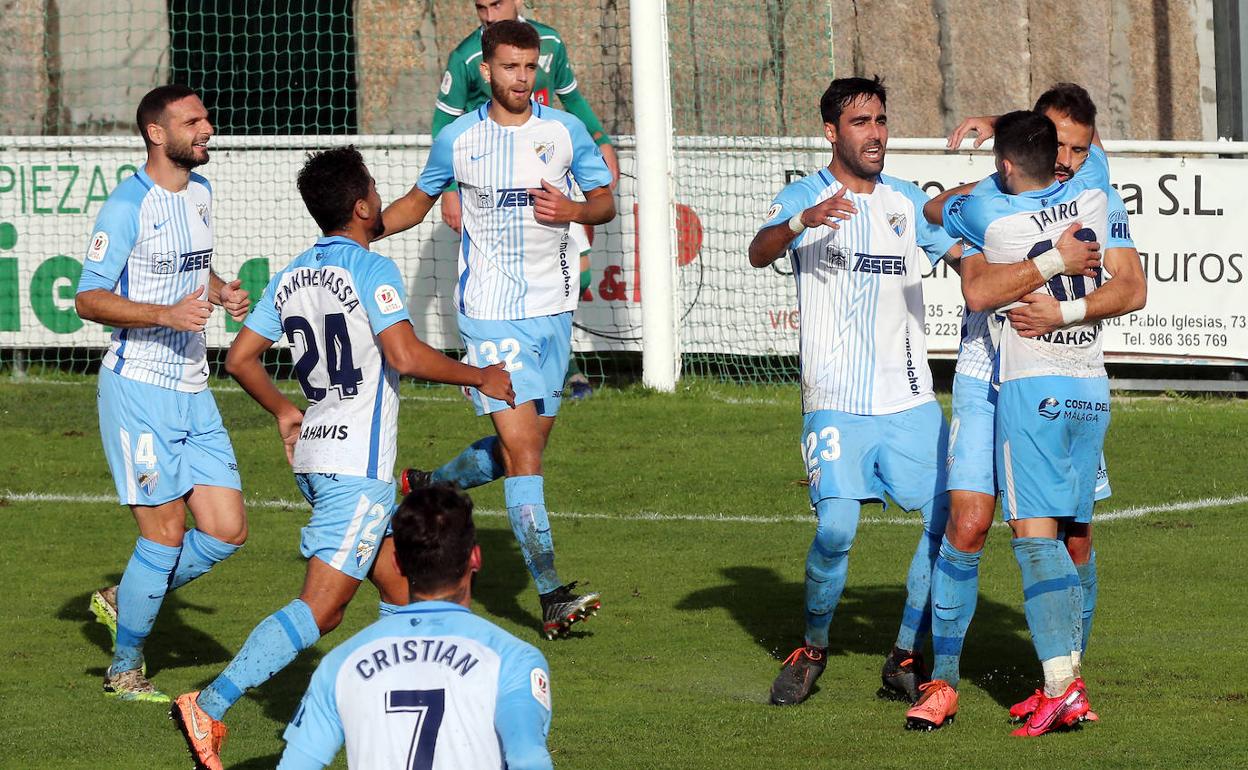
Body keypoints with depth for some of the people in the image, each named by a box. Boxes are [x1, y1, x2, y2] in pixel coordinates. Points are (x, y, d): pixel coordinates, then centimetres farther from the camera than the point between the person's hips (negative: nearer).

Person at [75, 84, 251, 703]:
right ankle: (124, 669, 9)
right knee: (166, 534, -8)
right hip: (139, 390, -8)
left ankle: (126, 603, 23)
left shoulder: (199, 191, 12)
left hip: (193, 391, 8)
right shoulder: (129, 205, -13)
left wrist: (222, 292, 7)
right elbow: (88, 299, -15)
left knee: (226, 531, 1)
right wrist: (166, 314, -26)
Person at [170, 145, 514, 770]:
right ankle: (209, 707, -23)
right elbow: (406, 355, -22)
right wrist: (480, 378, -9)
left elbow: (240, 358, 14)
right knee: (319, 611, -13)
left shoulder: (291, 277, 10)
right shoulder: (371, 269, -12)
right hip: (359, 466, -9)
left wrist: (282, 410, 28)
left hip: (314, 455, 9)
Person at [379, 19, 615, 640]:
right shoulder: (457, 140, 0)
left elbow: (605, 202, 6)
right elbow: (420, 200, 16)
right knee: (521, 449, -12)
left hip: (552, 309, 4)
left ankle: (427, 487, 39)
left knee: (527, 444, 11)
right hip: (489, 311, -4)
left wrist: (573, 210, -16)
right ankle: (552, 598, -15)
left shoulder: (565, 131, 3)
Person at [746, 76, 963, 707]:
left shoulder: (909, 201, 14)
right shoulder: (807, 197, -1)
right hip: (836, 400, -4)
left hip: (909, 395, 4)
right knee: (836, 528, -17)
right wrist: (802, 222, -40)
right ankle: (812, 649, 7)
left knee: (947, 518, -6)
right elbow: (758, 253, -19)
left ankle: (905, 659, 8)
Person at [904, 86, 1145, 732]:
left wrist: (1064, 312, -21)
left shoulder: (1101, 203, 5)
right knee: (968, 525, -12)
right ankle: (943, 682, -3)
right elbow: (980, 286, -19)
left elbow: (1132, 289, -7)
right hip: (988, 381, -3)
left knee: (1073, 537, 1)